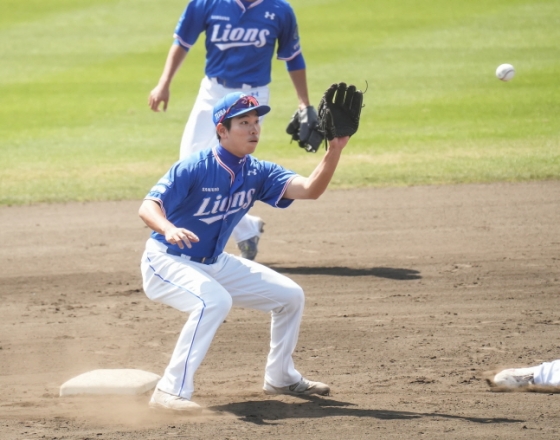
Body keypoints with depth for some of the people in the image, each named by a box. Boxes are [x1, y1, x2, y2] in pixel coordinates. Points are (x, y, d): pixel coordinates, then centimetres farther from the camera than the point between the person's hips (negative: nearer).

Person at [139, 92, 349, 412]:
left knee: (290, 296, 6)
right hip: (167, 262, -7)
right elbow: (149, 206, -32)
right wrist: (169, 229, -54)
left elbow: (310, 188, -18)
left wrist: (335, 150, -33)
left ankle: (280, 377, 25)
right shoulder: (194, 169, -22)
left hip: (215, 265, 7)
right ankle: (171, 392, -32)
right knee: (215, 301, -36)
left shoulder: (258, 174, -5)